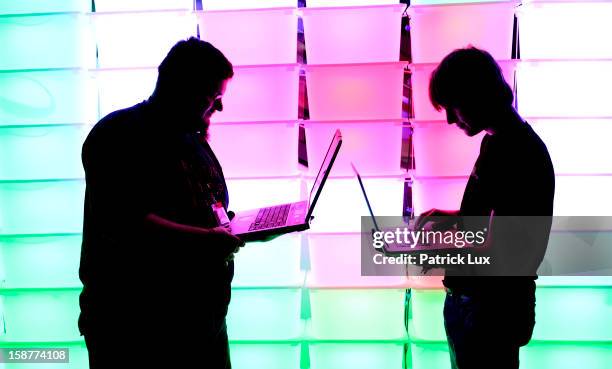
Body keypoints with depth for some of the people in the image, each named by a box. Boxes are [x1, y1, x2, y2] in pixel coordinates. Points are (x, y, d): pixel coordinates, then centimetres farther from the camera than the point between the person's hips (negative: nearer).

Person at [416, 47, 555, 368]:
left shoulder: (513, 155, -25)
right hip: (475, 301, 9)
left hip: (491, 314, -9)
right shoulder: (500, 142, 7)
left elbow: (496, 255, -27)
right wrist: (455, 217, 8)